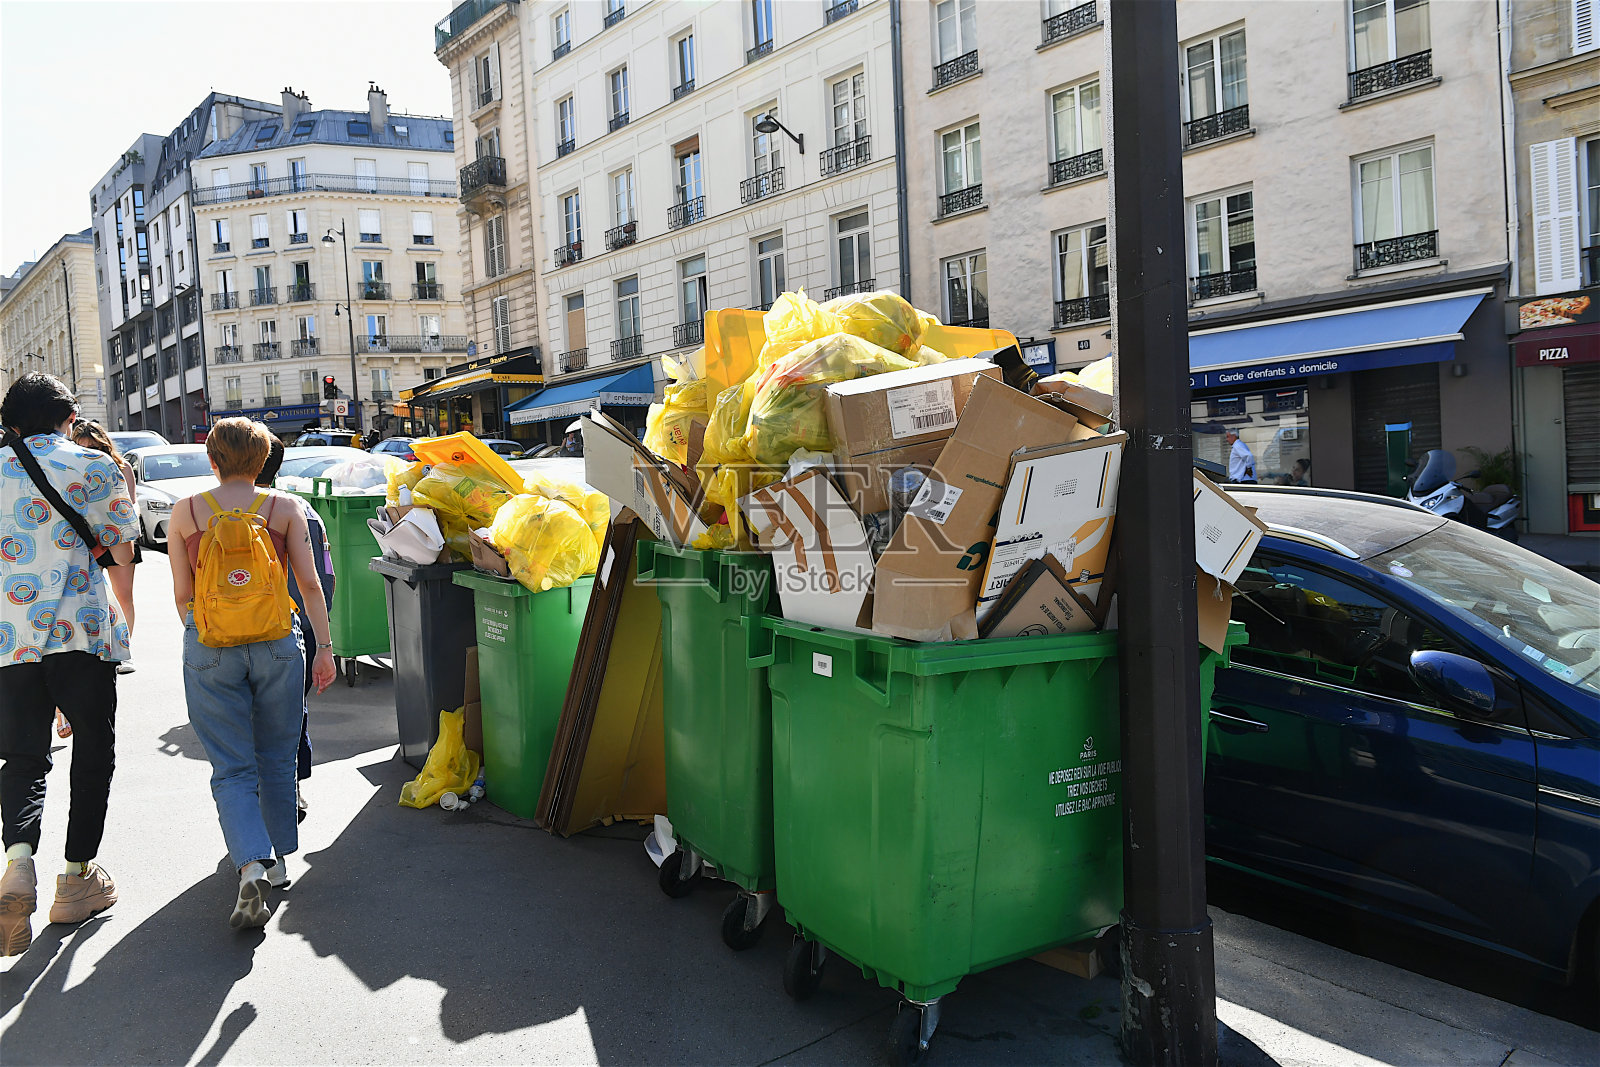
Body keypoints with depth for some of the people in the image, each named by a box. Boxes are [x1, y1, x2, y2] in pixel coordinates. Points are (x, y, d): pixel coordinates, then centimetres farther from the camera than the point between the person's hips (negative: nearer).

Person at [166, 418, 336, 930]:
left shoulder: (185, 512, 2)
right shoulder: (284, 507, 1)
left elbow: (182, 595, 4)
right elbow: (309, 583, -3)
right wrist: (324, 647, 2)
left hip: (209, 648, 0)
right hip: (276, 642, 0)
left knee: (232, 767, 3)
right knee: (276, 758, 16)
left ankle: (251, 867, -14)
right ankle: (278, 858, 26)